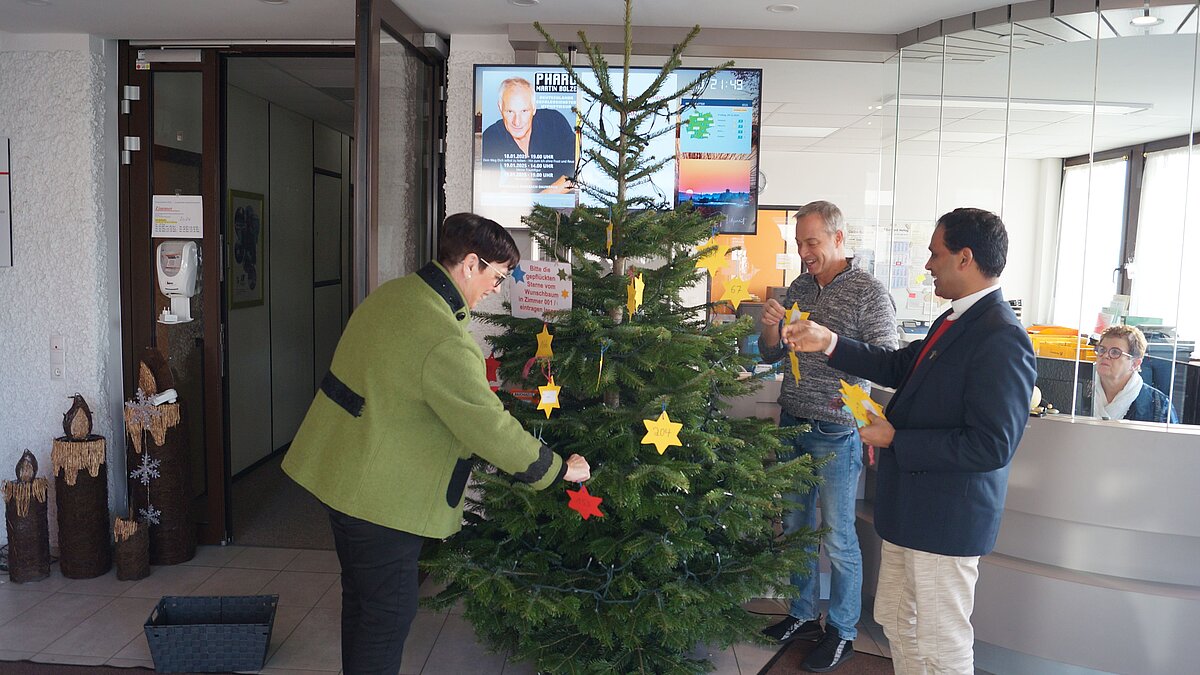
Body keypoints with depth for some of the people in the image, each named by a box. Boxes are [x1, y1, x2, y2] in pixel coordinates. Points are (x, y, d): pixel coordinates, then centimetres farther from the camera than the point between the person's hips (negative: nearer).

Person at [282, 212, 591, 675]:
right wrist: (559, 469, -11)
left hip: (339, 473, 10)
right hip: (381, 496, -10)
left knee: (361, 599, 23)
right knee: (389, 614, 6)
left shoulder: (391, 294, 2)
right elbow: (492, 430, -25)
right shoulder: (445, 342, -28)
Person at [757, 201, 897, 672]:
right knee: (795, 527, 15)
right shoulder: (798, 289, 10)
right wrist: (771, 328, -8)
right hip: (792, 424, 6)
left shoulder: (869, 293, -9)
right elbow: (770, 356, 13)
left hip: (835, 433, -6)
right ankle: (803, 615, 31)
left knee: (838, 537, 3)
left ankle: (842, 632, 19)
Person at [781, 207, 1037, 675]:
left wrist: (896, 440, -21)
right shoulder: (954, 321, 7)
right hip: (910, 506, 10)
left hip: (947, 516, -10)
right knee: (896, 620, 23)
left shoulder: (1002, 339, -24)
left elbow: (990, 445, -28)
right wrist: (829, 344, 7)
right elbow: (899, 366, 16)